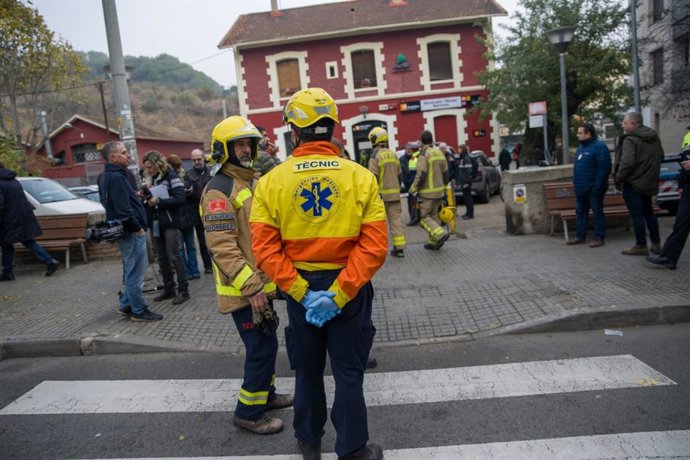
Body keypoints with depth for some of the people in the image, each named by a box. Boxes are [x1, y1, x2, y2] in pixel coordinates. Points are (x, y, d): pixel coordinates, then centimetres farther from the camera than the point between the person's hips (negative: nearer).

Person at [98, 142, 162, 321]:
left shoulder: (108, 176, 16)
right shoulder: (116, 177, -17)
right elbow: (123, 208, -23)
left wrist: (136, 195, 11)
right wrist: (137, 227, -15)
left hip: (126, 231, 11)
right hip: (131, 232, -11)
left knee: (133, 271, 19)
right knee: (135, 272, -2)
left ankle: (126, 305, 27)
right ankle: (139, 310, 6)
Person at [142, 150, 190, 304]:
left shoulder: (171, 177, -7)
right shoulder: (150, 179, 14)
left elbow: (181, 199, -17)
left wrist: (158, 201, -18)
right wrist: (146, 198, -1)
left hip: (169, 223, -7)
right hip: (155, 224, 7)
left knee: (174, 257, -6)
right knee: (161, 258, 10)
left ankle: (183, 290, 1)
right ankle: (169, 289, 20)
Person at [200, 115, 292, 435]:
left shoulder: (254, 182, 13)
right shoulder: (219, 190, -17)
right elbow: (222, 246, -24)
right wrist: (250, 287, -25)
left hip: (261, 282, 9)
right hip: (243, 289, -9)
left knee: (265, 343, 20)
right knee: (263, 346, -3)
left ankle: (265, 394, 38)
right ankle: (248, 412, 14)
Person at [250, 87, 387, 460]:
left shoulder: (272, 182, -8)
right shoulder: (360, 177, -10)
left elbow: (266, 250, -13)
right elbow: (374, 245, -16)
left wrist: (301, 292, -10)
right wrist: (340, 293, -14)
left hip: (301, 291, 2)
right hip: (349, 289, -1)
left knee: (307, 372, 21)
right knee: (349, 374, 14)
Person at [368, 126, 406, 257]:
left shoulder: (375, 156, -10)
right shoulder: (393, 154, 11)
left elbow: (374, 178, -14)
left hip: (381, 194, -5)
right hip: (394, 194, 6)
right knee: (395, 219, 5)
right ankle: (399, 247, 2)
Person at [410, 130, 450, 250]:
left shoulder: (424, 154, -14)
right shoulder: (440, 153, 9)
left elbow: (421, 175, -20)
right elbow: (445, 173, 12)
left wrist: (412, 190, -13)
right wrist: (443, 188, 22)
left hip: (427, 193, -8)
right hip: (438, 191, 8)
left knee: (423, 217, 0)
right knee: (434, 215, 14)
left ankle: (441, 234, -16)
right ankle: (434, 242, 17)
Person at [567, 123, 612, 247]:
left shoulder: (599, 147, -15)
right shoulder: (581, 147, 14)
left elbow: (604, 168, -20)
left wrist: (597, 186, -22)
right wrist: (576, 183, 14)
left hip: (593, 189, -9)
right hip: (580, 188, 9)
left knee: (597, 213, 2)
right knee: (580, 212, 13)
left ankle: (599, 238, 10)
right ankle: (580, 237, 22)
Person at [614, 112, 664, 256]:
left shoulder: (630, 140, -18)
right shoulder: (654, 137, 10)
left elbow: (627, 163, -26)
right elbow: (660, 157, 20)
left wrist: (618, 178, -14)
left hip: (633, 183, -9)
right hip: (649, 182, 9)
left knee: (637, 214, -1)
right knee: (648, 212, 18)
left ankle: (641, 246, 5)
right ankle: (656, 244, 23)